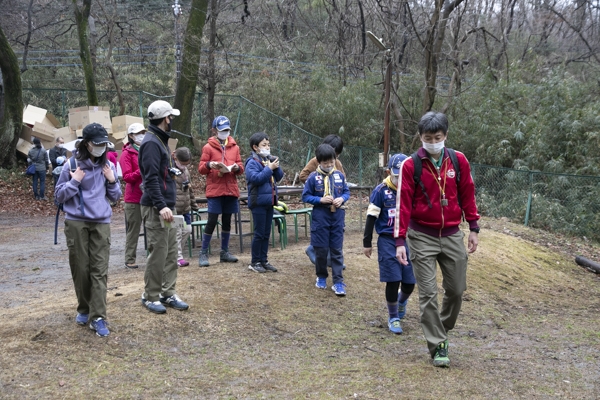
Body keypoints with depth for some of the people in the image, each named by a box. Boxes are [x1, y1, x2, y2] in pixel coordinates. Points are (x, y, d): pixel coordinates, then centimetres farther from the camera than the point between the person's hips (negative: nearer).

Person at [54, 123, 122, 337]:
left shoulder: (108, 166, 6)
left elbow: (115, 197, 14)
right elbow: (59, 196, 1)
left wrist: (112, 181, -3)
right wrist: (74, 181, -13)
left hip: (101, 223, 2)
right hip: (76, 223, -2)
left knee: (99, 270, -4)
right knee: (80, 268, 6)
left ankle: (98, 317, -5)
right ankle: (84, 309, 25)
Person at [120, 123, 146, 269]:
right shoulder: (127, 153, -3)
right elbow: (127, 177, -11)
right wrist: (141, 172, -25)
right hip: (134, 198, -5)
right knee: (133, 230, 1)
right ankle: (130, 260, 9)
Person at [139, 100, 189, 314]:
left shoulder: (161, 140, 16)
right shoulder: (151, 143, -15)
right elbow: (151, 178, -23)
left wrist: (172, 170, 10)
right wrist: (161, 206, -28)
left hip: (167, 205, 10)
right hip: (156, 208, -10)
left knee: (171, 252, 11)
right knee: (158, 253, -4)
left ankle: (168, 293, 19)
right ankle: (150, 296, 7)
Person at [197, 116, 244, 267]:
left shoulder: (234, 147, 11)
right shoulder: (208, 147, 0)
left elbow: (241, 168, 12)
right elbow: (201, 168, -1)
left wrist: (237, 167, -10)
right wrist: (209, 165, -21)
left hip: (231, 190, 4)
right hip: (215, 190, -4)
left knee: (227, 221, 10)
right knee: (212, 221, -7)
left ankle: (225, 252, 20)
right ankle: (203, 253, 0)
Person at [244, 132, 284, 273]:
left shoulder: (270, 160, 11)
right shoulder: (252, 162, -10)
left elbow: (279, 176, 10)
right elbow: (255, 178, -24)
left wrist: (276, 166, -8)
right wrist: (269, 168, -20)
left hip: (269, 201, 7)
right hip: (258, 202, -7)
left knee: (266, 233, 12)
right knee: (259, 233, -3)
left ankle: (263, 260, 20)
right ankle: (254, 262, 7)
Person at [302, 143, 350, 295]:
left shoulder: (339, 176, 1)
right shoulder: (313, 177, -7)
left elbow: (346, 192, 10)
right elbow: (305, 196, -3)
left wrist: (342, 199, -11)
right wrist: (320, 200, -17)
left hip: (337, 217, 2)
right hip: (320, 217, -2)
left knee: (337, 250, 3)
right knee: (321, 250, 7)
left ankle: (338, 282, 6)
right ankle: (321, 277, 27)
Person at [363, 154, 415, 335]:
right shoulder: (381, 191, -6)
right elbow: (371, 218, -1)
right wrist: (367, 243, 0)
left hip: (409, 240, 3)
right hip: (388, 241, -3)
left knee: (410, 282, 4)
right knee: (393, 281, -4)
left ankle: (402, 300, 39)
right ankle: (393, 317, 15)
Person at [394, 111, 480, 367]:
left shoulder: (458, 161, -1)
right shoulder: (410, 165, -9)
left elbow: (467, 195, 7)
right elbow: (403, 203, -9)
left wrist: (473, 228, 7)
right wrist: (400, 241, -12)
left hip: (452, 235, 3)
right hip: (422, 236, -3)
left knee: (456, 289, 9)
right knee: (428, 293, -2)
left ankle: (443, 329, 33)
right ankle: (437, 346, 8)